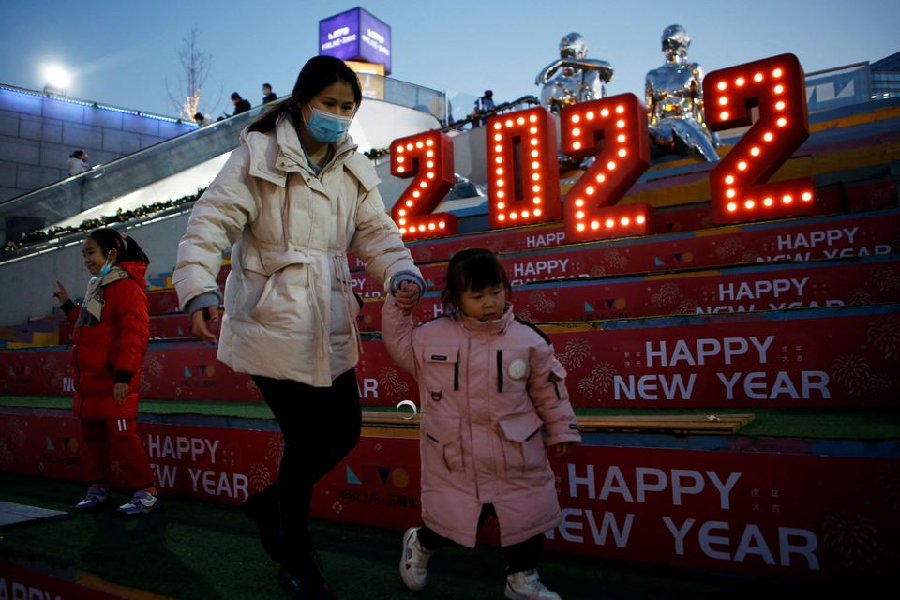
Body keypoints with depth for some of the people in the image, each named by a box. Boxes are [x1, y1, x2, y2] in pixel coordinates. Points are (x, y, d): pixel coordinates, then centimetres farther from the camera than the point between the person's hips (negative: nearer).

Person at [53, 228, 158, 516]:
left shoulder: (126, 286, -14)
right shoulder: (96, 286, 17)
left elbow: (135, 332, -21)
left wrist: (124, 375, -24)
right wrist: (69, 306, 18)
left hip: (114, 382, -10)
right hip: (89, 380, 10)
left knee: (122, 436, -7)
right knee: (92, 435, 16)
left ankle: (145, 492, 1)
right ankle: (98, 488, 29)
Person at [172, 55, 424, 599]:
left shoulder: (355, 169, 12)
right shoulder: (259, 154, -5)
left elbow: (377, 232, 7)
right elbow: (212, 221, -12)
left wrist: (402, 273, -14)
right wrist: (200, 289, -27)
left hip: (330, 326, 6)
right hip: (274, 324, -6)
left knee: (345, 430, 10)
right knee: (306, 438, -2)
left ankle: (270, 504, 39)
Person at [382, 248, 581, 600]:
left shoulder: (528, 340, -6)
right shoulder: (431, 337, -6)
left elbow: (549, 389, 4)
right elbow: (400, 345, 12)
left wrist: (561, 430, 10)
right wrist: (398, 307, 2)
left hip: (516, 463, 1)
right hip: (453, 461, -1)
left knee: (527, 519, 13)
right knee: (447, 522, 11)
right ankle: (419, 544, 46)